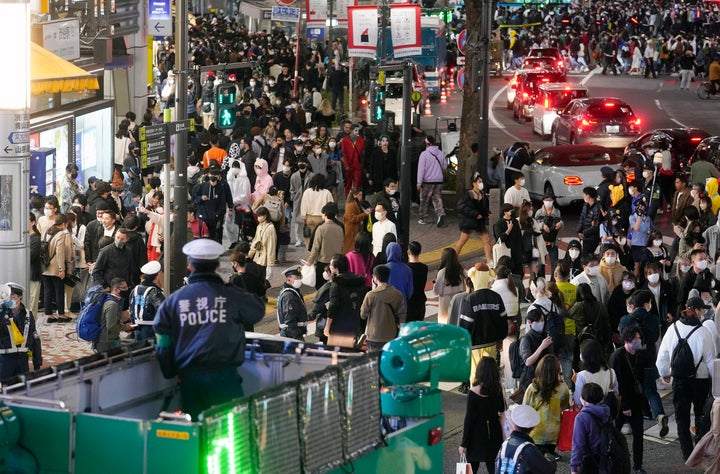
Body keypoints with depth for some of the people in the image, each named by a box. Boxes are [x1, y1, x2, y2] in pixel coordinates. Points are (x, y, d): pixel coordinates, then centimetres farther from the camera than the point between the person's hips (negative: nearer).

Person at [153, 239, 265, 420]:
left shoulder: (173, 300, 6)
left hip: (189, 377, 3)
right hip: (223, 376, -3)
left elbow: (163, 344, 8)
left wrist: (171, 374, 19)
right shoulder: (232, 296, -3)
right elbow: (258, 311, 14)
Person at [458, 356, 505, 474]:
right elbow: (502, 411, 10)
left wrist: (464, 443, -8)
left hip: (478, 433, -4)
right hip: (494, 432, 4)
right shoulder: (498, 390, -6)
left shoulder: (473, 393, -18)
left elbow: (469, 419, -14)